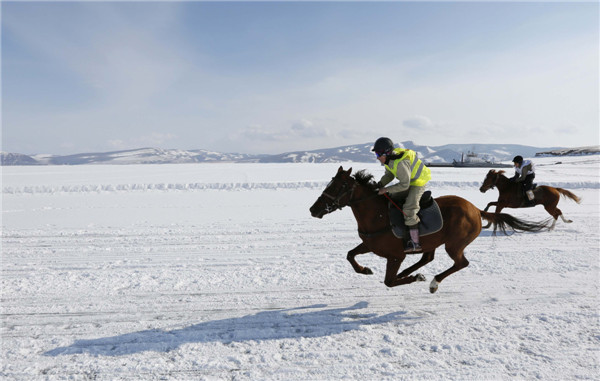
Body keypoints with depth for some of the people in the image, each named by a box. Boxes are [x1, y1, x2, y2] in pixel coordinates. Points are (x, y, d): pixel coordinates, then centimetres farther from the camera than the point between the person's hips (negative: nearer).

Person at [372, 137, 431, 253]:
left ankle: (415, 243, -17)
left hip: (418, 183, -10)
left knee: (409, 209, -21)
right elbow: (389, 175, 6)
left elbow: (404, 185, -31)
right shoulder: (388, 159, -7)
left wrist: (386, 189, -27)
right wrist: (379, 185, -11)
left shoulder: (400, 163, -36)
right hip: (408, 181, 10)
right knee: (390, 197, 16)